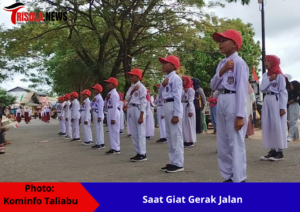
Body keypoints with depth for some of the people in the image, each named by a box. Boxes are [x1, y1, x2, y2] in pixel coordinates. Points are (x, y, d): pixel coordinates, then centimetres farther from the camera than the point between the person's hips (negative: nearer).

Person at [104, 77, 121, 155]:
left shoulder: (114, 94, -14)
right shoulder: (110, 93, 15)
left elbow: (115, 106, -19)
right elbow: (106, 104, 18)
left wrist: (113, 118, -21)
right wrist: (107, 98, -2)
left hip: (114, 113, -10)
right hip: (109, 112, 10)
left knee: (115, 131, -4)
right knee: (111, 131, 13)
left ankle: (116, 149, 2)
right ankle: (113, 148, 19)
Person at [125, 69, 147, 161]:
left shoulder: (141, 87, -7)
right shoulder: (131, 87, 17)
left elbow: (143, 102, -12)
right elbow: (127, 99, 7)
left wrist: (141, 116, -17)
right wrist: (132, 91, -8)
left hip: (138, 110, -8)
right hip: (130, 110, 8)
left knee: (140, 133, -6)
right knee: (134, 133, 10)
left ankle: (143, 154, -2)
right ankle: (138, 153, 17)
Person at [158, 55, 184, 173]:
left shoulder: (175, 78, -10)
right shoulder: (167, 78, 17)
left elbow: (177, 97, -16)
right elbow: (160, 94, 20)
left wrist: (176, 114, -20)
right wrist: (163, 85, 1)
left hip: (173, 107, -10)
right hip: (166, 107, 10)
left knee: (176, 136, -6)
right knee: (170, 136, 13)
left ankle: (178, 164, -1)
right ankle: (173, 162, 21)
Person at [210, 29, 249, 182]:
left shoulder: (239, 62, -8)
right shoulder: (221, 63, 15)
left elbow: (242, 89, -14)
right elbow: (213, 86, 11)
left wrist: (240, 115, -19)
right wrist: (221, 71, -5)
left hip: (233, 102, -9)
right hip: (221, 102, 9)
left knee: (236, 143, -6)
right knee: (222, 144, 12)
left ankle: (239, 180, 2)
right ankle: (228, 177, 22)